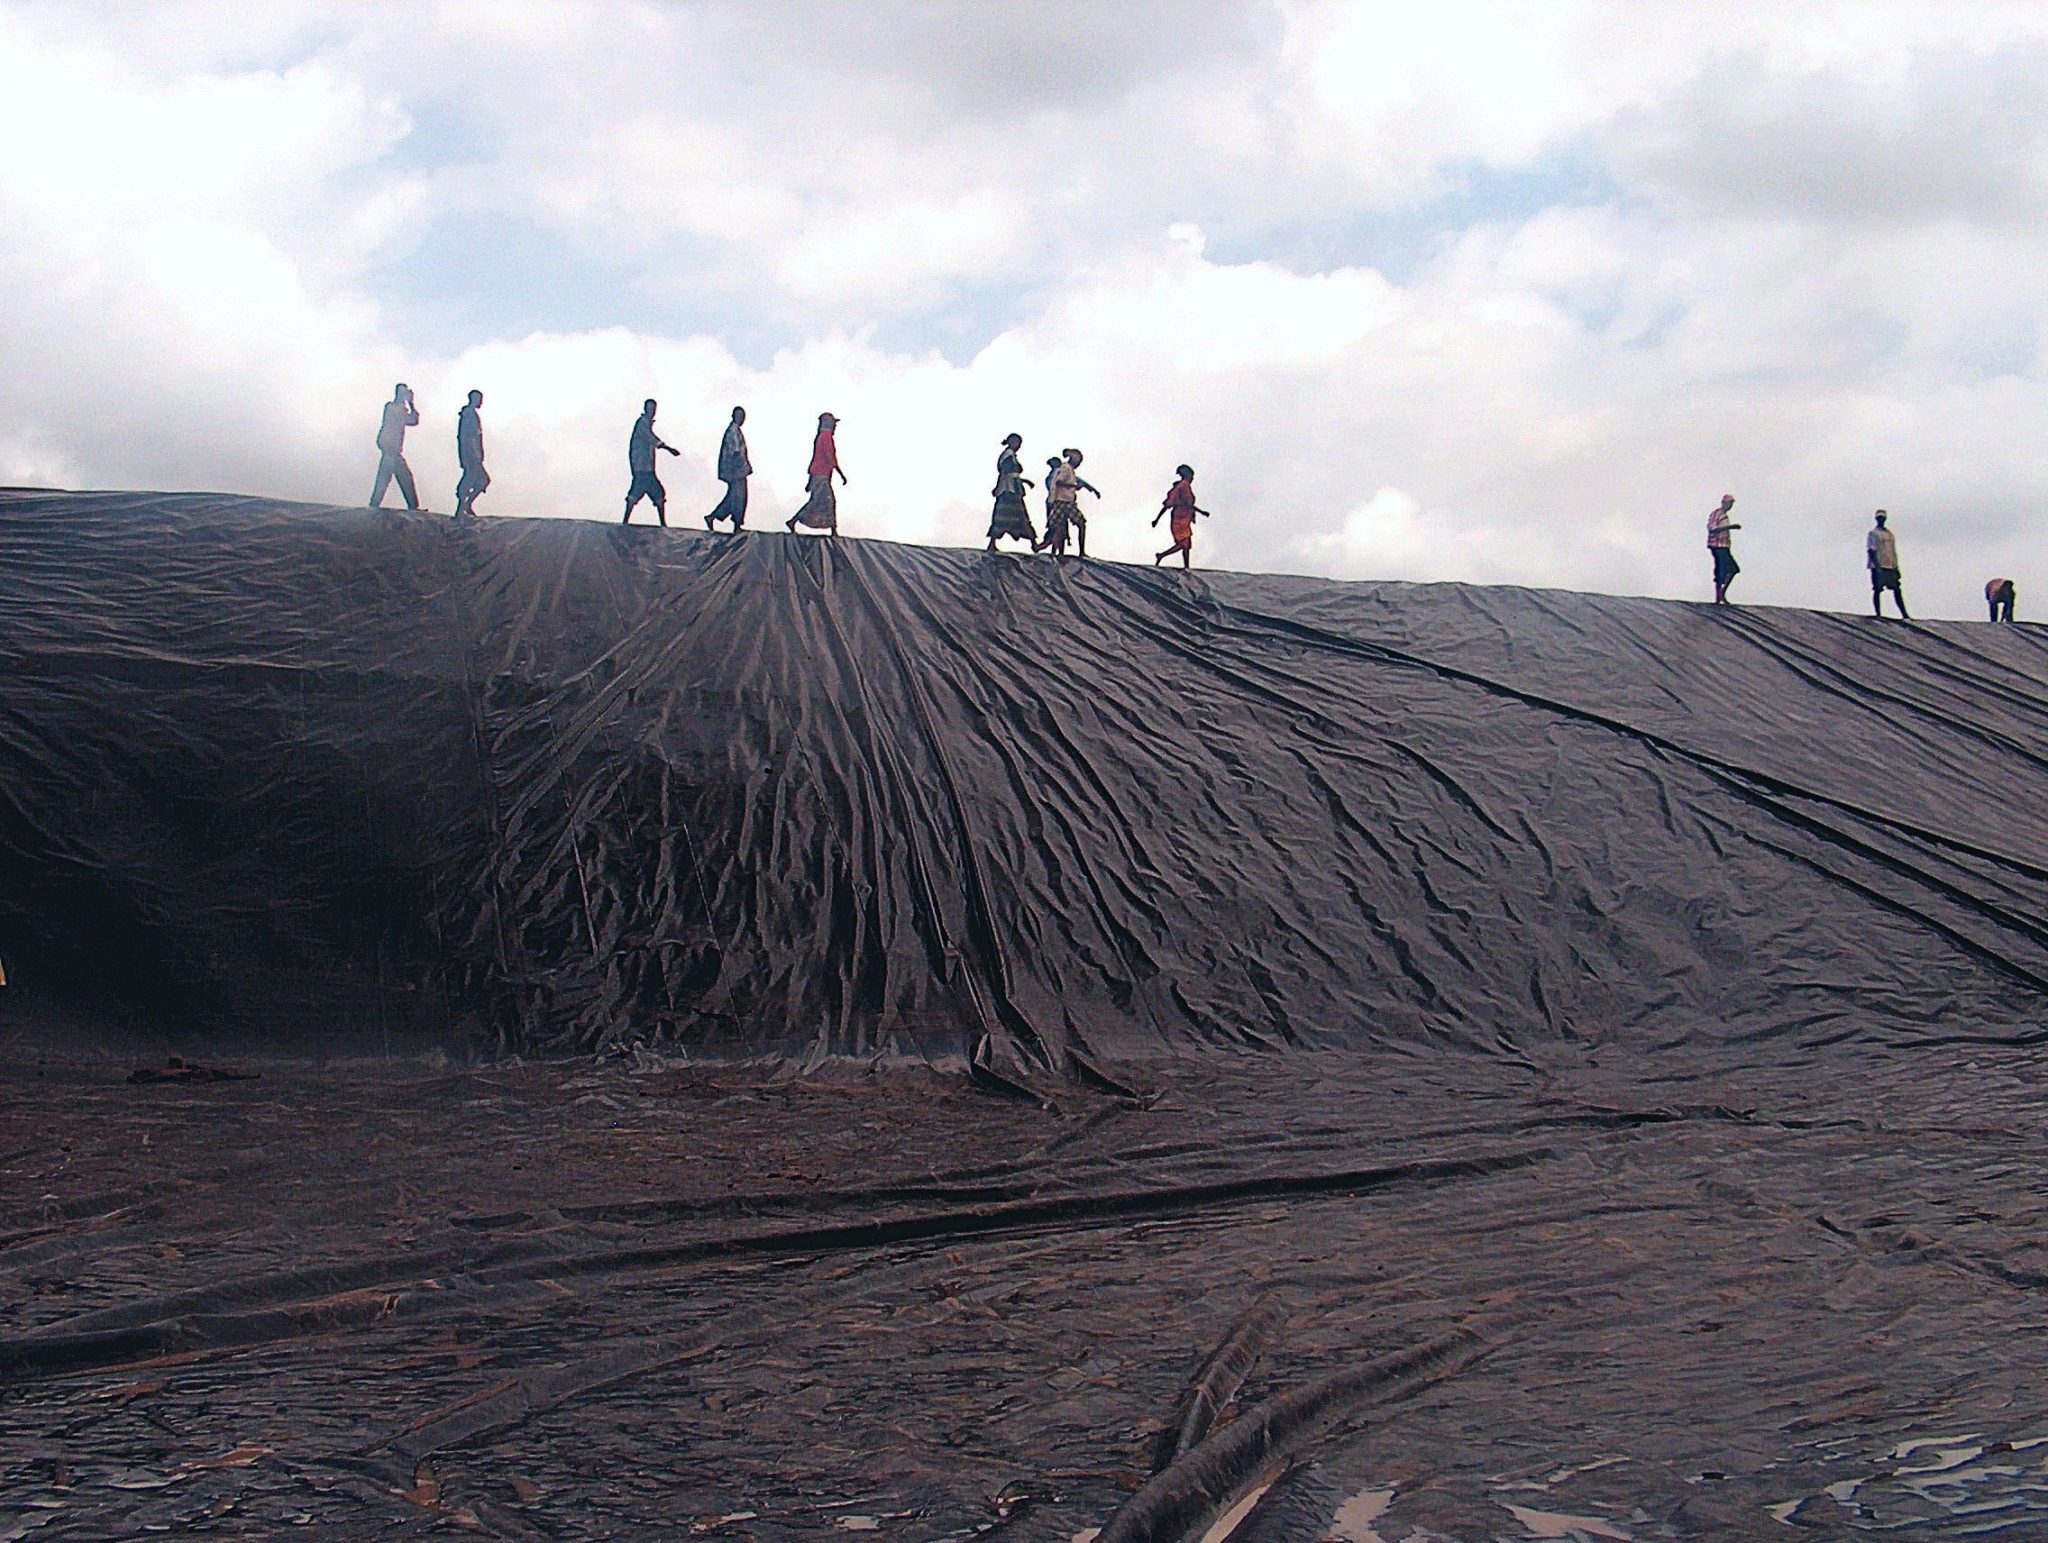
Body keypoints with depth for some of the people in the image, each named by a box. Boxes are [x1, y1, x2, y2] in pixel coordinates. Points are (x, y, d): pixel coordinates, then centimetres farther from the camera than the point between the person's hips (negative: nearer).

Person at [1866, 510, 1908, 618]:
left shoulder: (1890, 533, 19)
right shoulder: (1872, 533, 1)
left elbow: (1894, 551, 22)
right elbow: (1870, 550, -7)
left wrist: (1896, 567, 17)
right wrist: (1876, 564, -18)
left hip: (1891, 566, 5)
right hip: (1878, 567, -5)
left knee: (1897, 591, 2)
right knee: (1877, 590, -4)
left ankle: (1904, 615, 1)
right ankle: (1878, 614, 1)